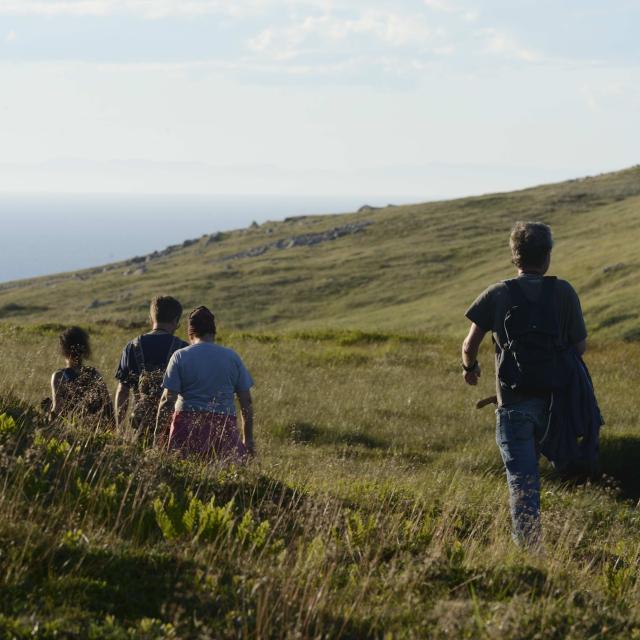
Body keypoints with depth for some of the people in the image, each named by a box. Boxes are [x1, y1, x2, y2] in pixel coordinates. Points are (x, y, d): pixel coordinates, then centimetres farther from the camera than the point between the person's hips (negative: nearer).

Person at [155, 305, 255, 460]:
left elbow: (167, 399, -2)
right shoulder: (232, 357, 11)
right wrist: (248, 439, 17)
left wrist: (159, 433, 5)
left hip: (187, 425, -1)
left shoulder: (180, 356, 4)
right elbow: (246, 401, 11)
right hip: (224, 427, 1)